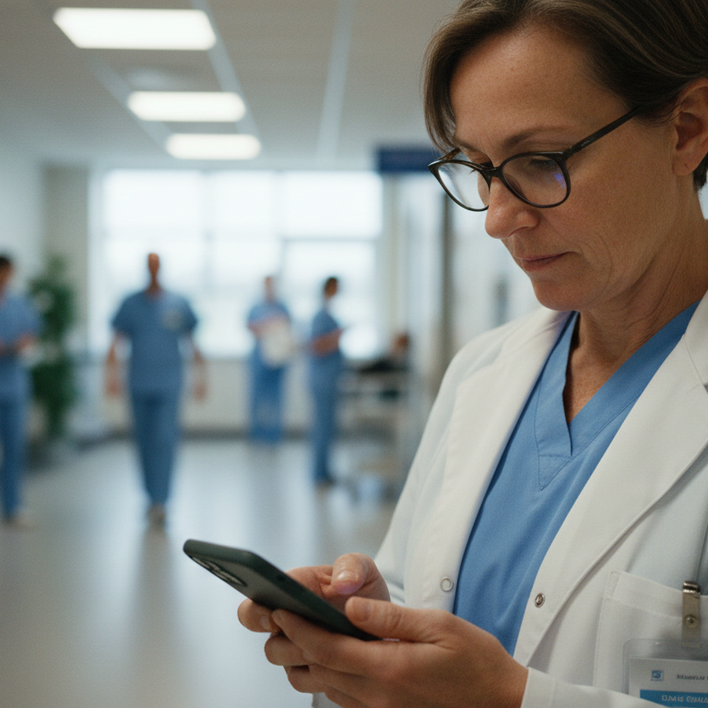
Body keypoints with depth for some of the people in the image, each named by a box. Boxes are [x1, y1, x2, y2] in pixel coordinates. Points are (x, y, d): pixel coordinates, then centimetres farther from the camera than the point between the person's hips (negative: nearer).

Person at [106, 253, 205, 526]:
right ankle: (152, 496, 22)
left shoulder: (178, 304, 3)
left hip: (168, 384, -2)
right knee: (145, 441, 8)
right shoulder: (131, 304, 4)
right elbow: (116, 342, 6)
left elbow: (191, 341, 11)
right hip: (139, 385, 2)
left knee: (165, 440, -11)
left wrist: (200, 374, 8)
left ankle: (160, 500, -11)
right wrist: (111, 372, -6)